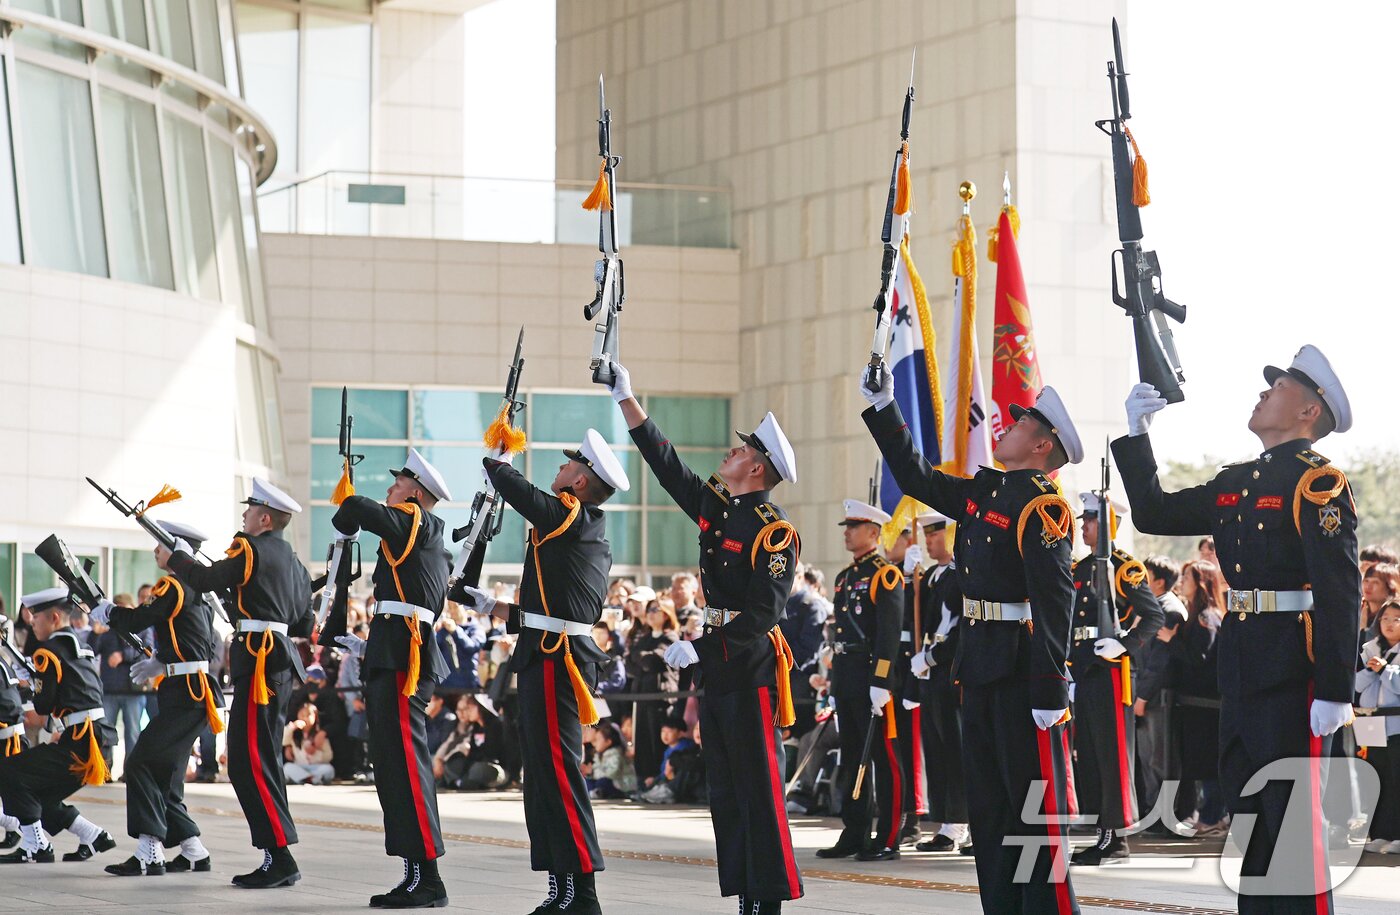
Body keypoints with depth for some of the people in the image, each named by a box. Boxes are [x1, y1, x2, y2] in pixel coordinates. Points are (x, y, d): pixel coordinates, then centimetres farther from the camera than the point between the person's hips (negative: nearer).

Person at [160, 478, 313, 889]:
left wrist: (174, 559, 9)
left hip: (259, 663, -10)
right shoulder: (293, 561, 18)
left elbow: (205, 580, -8)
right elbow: (304, 626, 22)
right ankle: (277, 859, 13)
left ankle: (280, 858, -15)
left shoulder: (251, 549, -8)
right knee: (263, 760, 13)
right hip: (281, 663, 10)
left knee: (249, 762, -10)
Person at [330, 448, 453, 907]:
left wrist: (345, 529, 6)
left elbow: (356, 507, -16)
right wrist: (368, 647, 29)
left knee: (406, 763, -12)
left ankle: (427, 877, -14)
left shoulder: (417, 522, -3)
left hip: (403, 661, -10)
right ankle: (415, 878, 11)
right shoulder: (429, 546, 24)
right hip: (396, 660, 10)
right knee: (391, 768, 10)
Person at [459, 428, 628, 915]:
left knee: (558, 773, -11)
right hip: (553, 659, 10)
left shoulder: (567, 517, -10)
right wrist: (495, 608, 27)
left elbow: (511, 485, -4)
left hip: (554, 663, -10)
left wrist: (494, 458, 18)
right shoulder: (592, 538, 18)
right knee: (543, 777, 13)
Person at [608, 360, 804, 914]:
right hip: (715, 661, 9)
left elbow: (764, 611, -20)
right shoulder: (714, 506, 11)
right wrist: (625, 396, 17)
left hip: (751, 666, -9)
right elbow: (664, 461, 18)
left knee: (759, 786, -8)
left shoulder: (774, 530, -13)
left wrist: (699, 649, -23)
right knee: (724, 787, 8)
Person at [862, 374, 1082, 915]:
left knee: (1035, 798, -6)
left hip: (1023, 667, -9)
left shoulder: (1042, 505, -12)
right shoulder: (983, 490, 13)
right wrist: (883, 407, 20)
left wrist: (1049, 690, -22)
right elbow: (916, 477, 25)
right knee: (988, 801, 11)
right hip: (980, 666, 9)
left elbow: (1055, 601, -18)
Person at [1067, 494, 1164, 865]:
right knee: (1088, 753, 9)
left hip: (1112, 670, -9)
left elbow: (1154, 616, -13)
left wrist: (1125, 645, -22)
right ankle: (1104, 834, 14)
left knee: (1114, 752, -6)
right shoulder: (1080, 570, 17)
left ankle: (1116, 838, -4)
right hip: (1085, 671, 9)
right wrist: (1071, 664, 15)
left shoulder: (1124, 569, -7)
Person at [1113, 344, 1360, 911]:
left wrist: (1336, 690, -23)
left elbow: (1340, 590, -17)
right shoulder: (1235, 482, 16)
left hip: (1293, 671, -8)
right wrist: (1136, 434, 14)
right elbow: (1154, 514, 20)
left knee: (1293, 816, -7)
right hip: (1240, 667, 8)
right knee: (1248, 814, 13)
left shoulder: (1318, 481, -10)